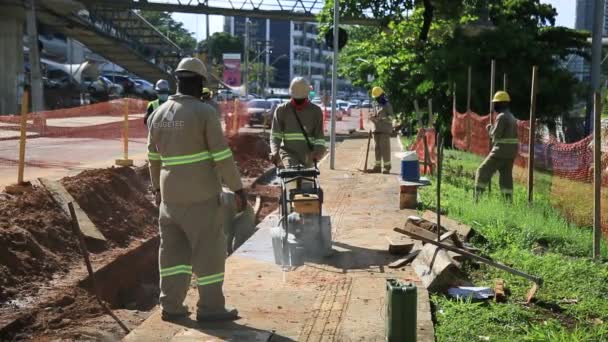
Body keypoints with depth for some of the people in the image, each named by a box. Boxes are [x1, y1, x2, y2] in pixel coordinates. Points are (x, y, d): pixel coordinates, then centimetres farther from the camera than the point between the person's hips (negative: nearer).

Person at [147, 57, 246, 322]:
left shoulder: (158, 114, 6)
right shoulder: (204, 112, -13)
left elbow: (153, 157, 15)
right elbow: (222, 156, -14)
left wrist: (157, 187, 27)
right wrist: (238, 188, -7)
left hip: (171, 195, 6)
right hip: (201, 196, -6)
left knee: (173, 249, 12)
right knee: (209, 250, 3)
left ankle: (171, 305, 16)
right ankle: (210, 307, 9)